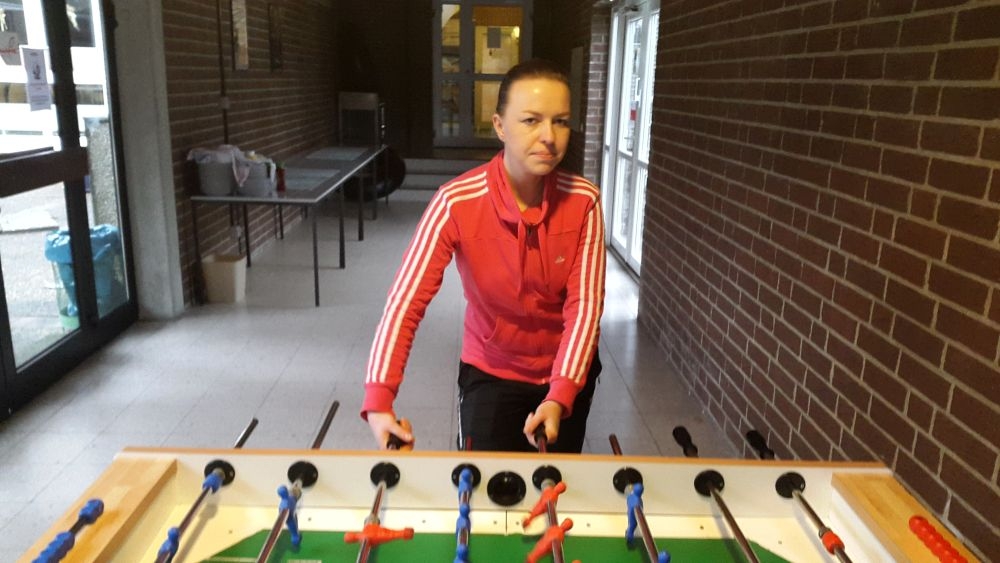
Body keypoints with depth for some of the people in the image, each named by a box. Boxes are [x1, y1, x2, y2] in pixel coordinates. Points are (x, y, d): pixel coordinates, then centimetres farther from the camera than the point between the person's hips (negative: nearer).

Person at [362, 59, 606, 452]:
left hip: (568, 374, 3)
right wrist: (378, 401, -39)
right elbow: (405, 302, -28)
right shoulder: (455, 203, -25)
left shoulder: (584, 202, -18)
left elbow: (585, 304, -20)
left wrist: (559, 397, -31)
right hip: (490, 373, -2)